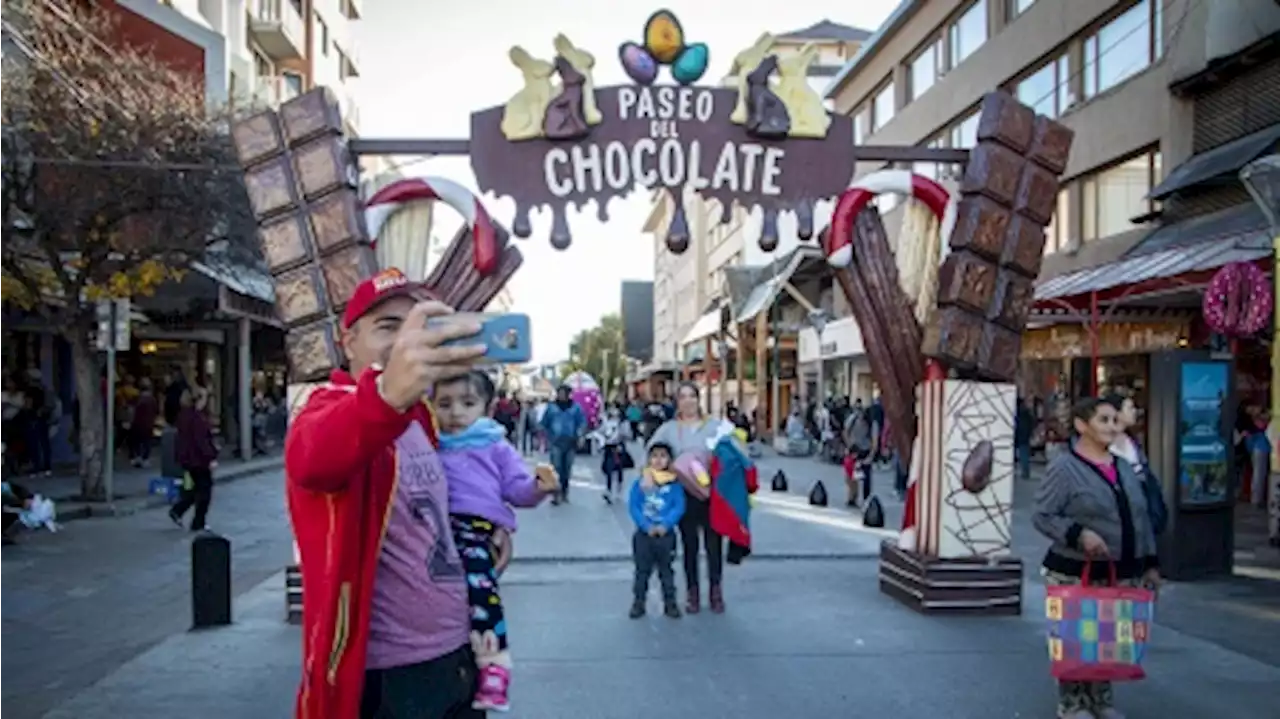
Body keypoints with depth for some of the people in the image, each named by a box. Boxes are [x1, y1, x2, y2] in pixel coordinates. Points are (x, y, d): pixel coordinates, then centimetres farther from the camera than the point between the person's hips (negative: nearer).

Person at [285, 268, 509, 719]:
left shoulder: (419, 416, 10)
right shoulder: (331, 406, -14)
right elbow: (312, 457, -38)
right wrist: (387, 393, -58)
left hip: (458, 653, 7)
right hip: (387, 675, -7)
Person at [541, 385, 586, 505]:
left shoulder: (575, 407, 3)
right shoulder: (551, 407, 3)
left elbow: (583, 422, 5)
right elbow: (544, 424, 9)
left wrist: (578, 434, -9)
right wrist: (548, 438, 5)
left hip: (570, 442, 2)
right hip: (556, 442, -2)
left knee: (567, 468, 9)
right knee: (556, 467, -13)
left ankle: (564, 492, 22)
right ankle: (556, 494, -15)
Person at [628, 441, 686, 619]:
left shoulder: (674, 484, -3)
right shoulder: (639, 482, -2)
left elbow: (679, 507, -8)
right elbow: (633, 506, -6)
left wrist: (665, 525, -20)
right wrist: (646, 526, -16)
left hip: (666, 534, 0)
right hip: (644, 534, 1)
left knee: (666, 570, 10)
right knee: (642, 570, 9)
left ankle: (670, 603, 21)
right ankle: (638, 603, 19)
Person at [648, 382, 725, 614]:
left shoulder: (715, 426, 5)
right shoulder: (668, 428, 5)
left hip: (713, 491, 0)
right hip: (685, 494, 0)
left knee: (714, 542, 6)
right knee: (690, 544, 8)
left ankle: (716, 590, 20)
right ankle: (692, 592, 20)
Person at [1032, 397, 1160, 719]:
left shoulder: (1124, 468, 12)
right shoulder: (1064, 467, -10)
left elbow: (1141, 518, 17)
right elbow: (1041, 515, -11)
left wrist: (1151, 563, 14)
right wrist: (1079, 533, -24)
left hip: (1123, 573, 6)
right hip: (1075, 574, -6)